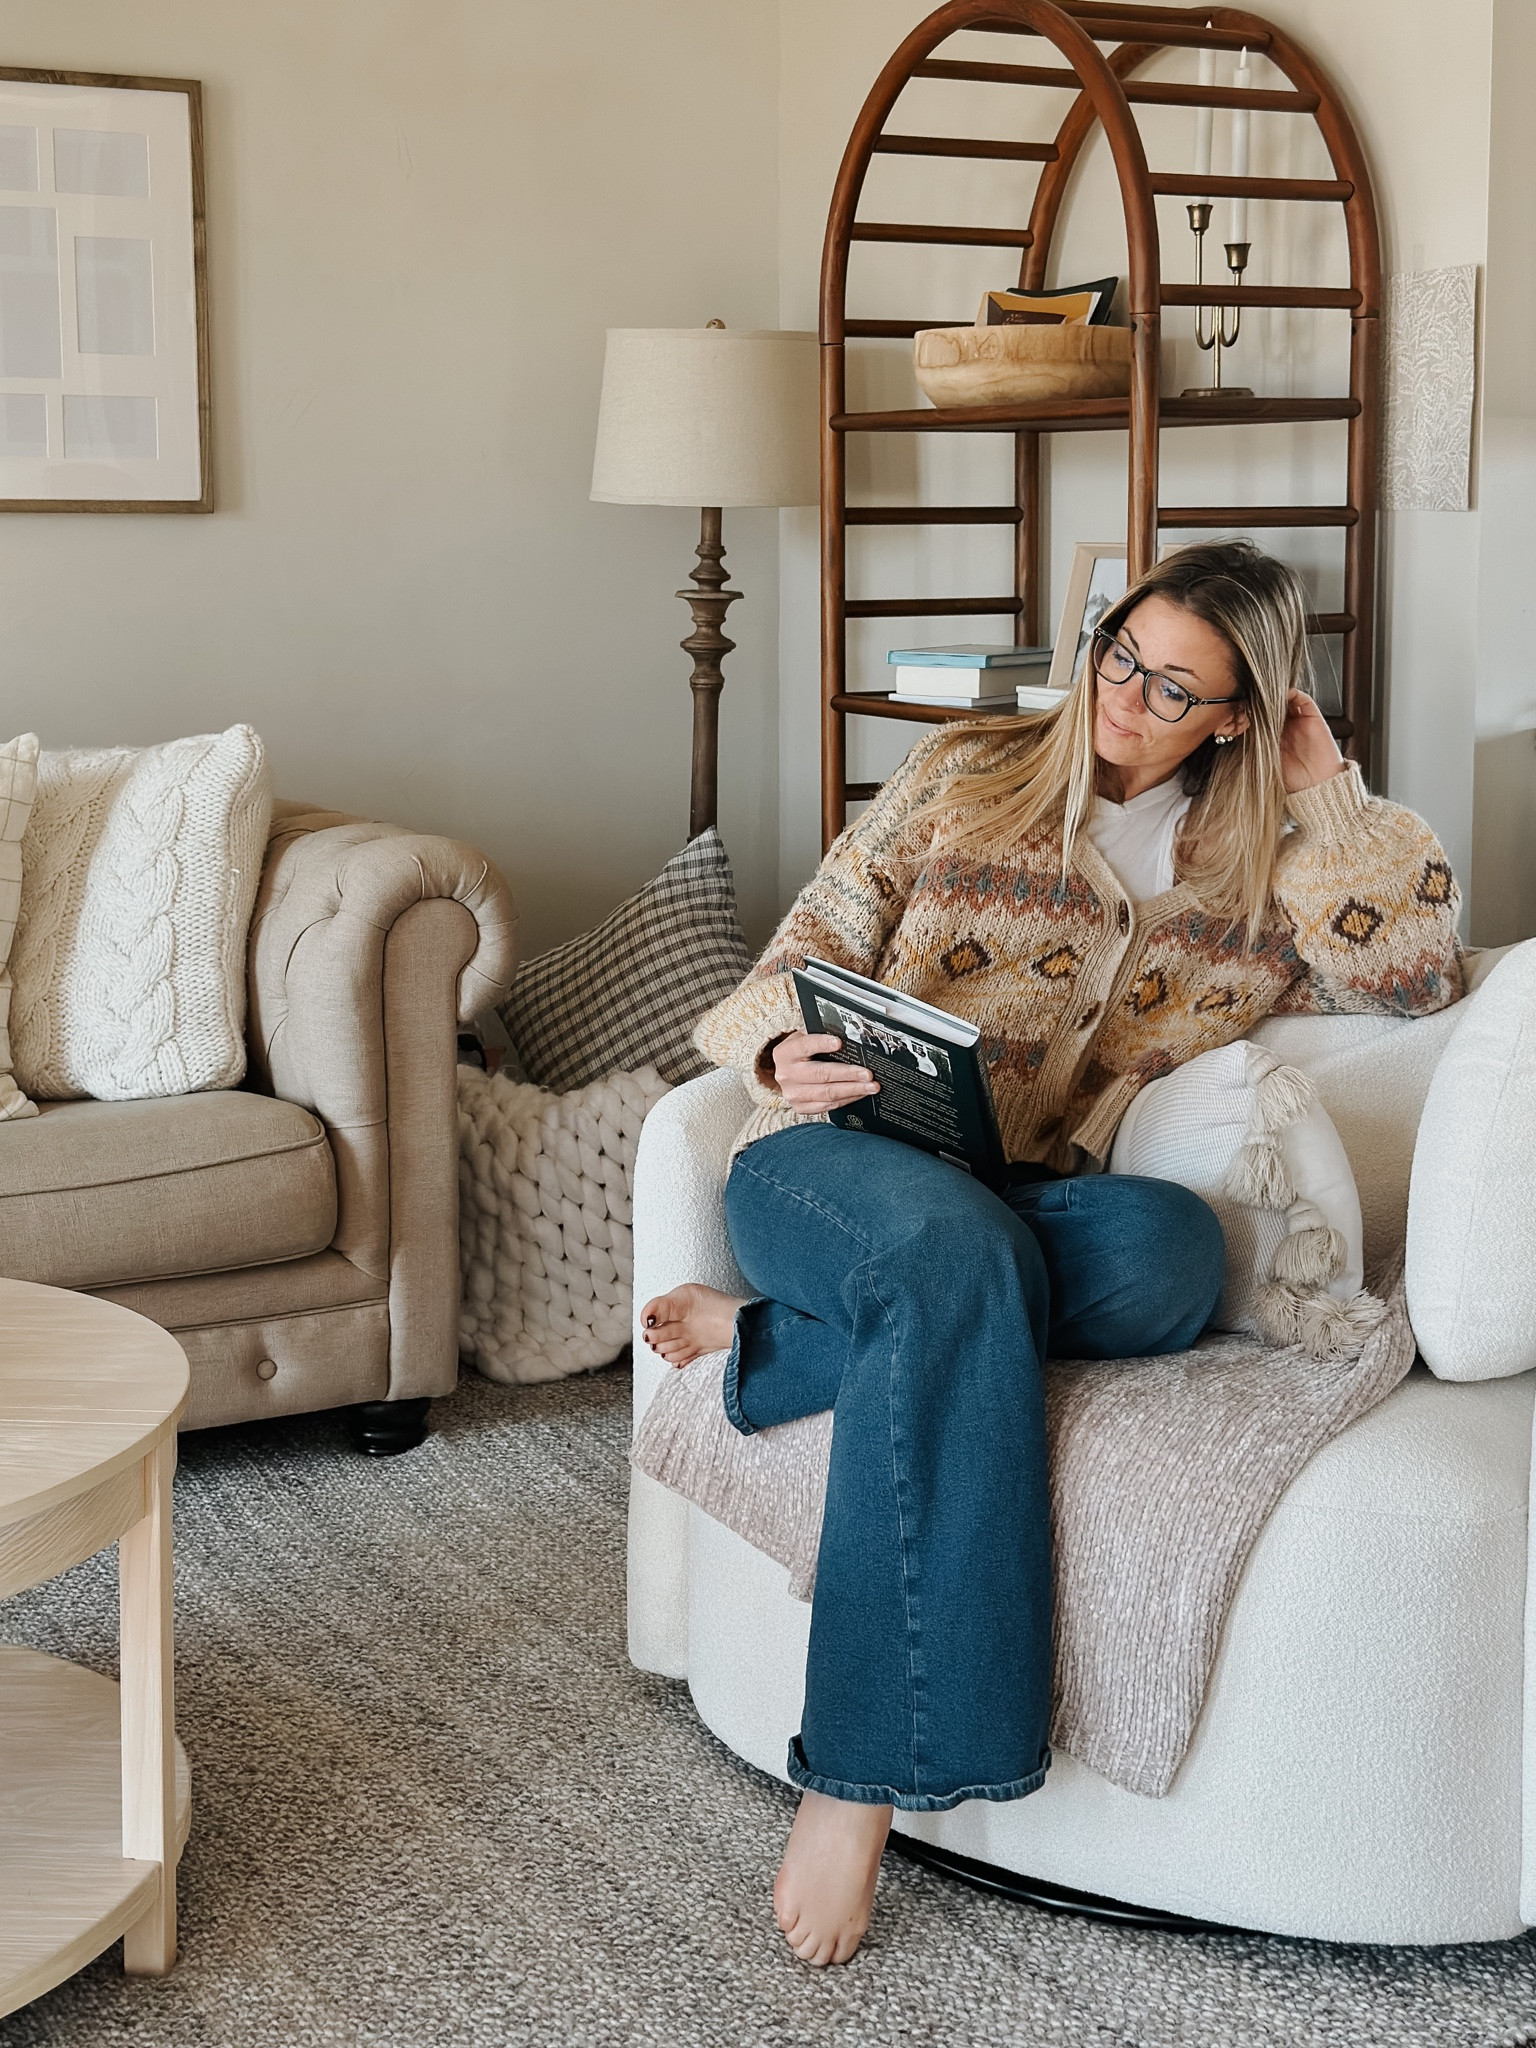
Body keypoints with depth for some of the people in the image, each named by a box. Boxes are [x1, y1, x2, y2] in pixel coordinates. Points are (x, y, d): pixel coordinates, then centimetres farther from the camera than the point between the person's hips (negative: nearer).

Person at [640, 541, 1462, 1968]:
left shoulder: (1260, 871, 15)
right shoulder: (962, 780, 12)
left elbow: (1418, 976, 0)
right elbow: (808, 951, 10)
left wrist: (1327, 791, 4)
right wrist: (778, 1050, -13)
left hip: (1041, 1207, 2)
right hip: (830, 1163, -1)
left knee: (1176, 1248, -36)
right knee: (959, 1245, -41)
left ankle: (774, 1338, -25)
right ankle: (866, 1768, -40)